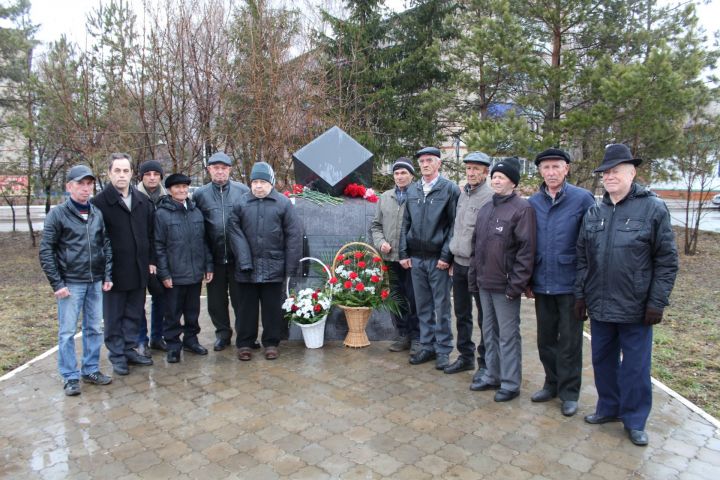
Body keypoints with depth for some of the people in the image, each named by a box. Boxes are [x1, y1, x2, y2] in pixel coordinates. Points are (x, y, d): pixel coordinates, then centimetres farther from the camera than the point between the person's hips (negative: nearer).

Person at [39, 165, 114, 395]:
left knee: (95, 329, 11)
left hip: (95, 282, 4)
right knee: (67, 332, 4)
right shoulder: (58, 214, -5)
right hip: (70, 283, -4)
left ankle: (91, 370, 25)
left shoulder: (97, 214, 7)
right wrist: (57, 284, -10)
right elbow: (46, 251, -5)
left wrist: (108, 275, 4)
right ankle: (70, 377, 16)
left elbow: (107, 246, 11)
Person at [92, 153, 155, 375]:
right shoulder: (100, 202, -8)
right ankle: (117, 356, 20)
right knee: (114, 315, 8)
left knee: (134, 313, 14)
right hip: (114, 270, -4)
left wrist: (151, 261, 8)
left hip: (139, 269, 5)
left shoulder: (143, 201, 7)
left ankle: (130, 349, 28)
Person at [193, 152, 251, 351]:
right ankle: (222, 333, 30)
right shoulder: (200, 194, 3)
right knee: (216, 300, 13)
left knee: (240, 298, 8)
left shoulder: (243, 191, -3)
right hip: (214, 258, 2)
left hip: (238, 257, -2)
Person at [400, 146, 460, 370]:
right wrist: (404, 253, 6)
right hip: (416, 259, 5)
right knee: (423, 306, 12)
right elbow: (405, 223, 12)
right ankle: (427, 346, 24)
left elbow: (454, 225, -7)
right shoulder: (412, 190, 11)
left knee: (441, 307, 4)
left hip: (438, 259, -4)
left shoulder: (450, 189, -3)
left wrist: (446, 255, -13)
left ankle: (443, 350, 16)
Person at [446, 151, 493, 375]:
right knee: (462, 314, 17)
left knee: (484, 317, 5)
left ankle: (485, 363, 19)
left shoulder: (490, 197, -13)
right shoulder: (462, 194, 10)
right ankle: (466, 356, 32)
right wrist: (454, 254, 15)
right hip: (459, 263, 8)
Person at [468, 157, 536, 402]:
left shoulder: (522, 208, -10)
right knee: (489, 332, 17)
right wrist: (474, 276, 13)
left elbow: (526, 250, -15)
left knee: (508, 335, 3)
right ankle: (492, 375, 31)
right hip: (484, 283, 7)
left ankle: (510, 383, 17)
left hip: (505, 285, -7)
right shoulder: (486, 208, 13)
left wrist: (516, 284, -17)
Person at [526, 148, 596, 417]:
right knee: (545, 340, 16)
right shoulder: (533, 203, 4)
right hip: (542, 284, 4)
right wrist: (527, 280, 6)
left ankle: (569, 392, 25)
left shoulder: (582, 199, -7)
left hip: (570, 284, -4)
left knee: (569, 342, 8)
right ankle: (552, 383, 34)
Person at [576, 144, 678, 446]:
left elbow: (667, 261, -6)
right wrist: (580, 295, 6)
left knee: (635, 366, 7)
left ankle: (634, 420, 24)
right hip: (599, 307, 4)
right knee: (603, 360, 16)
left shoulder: (653, 209, -6)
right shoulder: (594, 213, 7)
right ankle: (608, 407, 35)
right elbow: (582, 259, 10)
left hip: (635, 308, -4)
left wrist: (657, 303, -10)